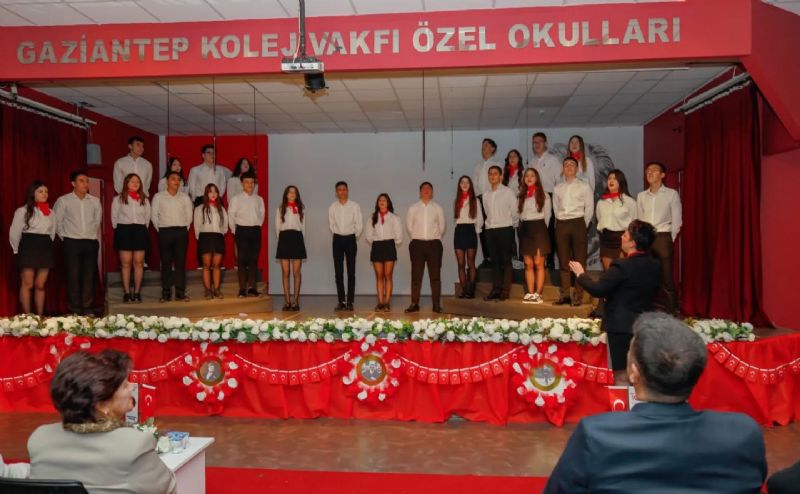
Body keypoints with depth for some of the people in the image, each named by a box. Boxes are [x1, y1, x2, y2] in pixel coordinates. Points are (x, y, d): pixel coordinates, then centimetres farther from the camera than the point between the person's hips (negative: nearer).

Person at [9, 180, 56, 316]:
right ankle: (27, 316, 1)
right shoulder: (23, 211, -2)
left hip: (45, 248, 4)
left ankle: (40, 316, 10)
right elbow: (14, 232, -1)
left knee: (40, 285, 6)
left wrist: (47, 246, 13)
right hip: (28, 248, -4)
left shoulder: (50, 213, 14)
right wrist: (18, 250, 3)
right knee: (27, 284, -4)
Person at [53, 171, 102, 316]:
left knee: (89, 275, 3)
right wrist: (64, 237, 3)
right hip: (72, 243, -2)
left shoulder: (95, 201, 8)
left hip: (91, 242, 3)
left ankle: (87, 307, 12)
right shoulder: (63, 200, -1)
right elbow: (56, 221, 3)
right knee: (73, 275, -2)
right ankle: (75, 309, 6)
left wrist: (95, 236, 12)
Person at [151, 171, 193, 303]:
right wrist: (160, 230, 2)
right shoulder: (158, 197, 6)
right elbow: (154, 215, 5)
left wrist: (185, 229, 4)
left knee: (180, 262, 0)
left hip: (181, 232, 1)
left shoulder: (185, 197, 10)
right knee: (166, 262, 1)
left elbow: (189, 215, 9)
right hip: (165, 232, -1)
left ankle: (180, 293, 4)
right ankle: (166, 294, 6)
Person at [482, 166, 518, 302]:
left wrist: (511, 225, 9)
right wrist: (490, 224, 11)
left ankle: (505, 291, -2)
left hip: (505, 229, -4)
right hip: (490, 230, 4)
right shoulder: (486, 195, 12)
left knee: (506, 261, -2)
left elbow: (515, 212, 2)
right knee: (494, 261, 5)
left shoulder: (508, 192, -1)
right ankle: (496, 290, 8)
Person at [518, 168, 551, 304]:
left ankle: (538, 294, -4)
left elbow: (547, 214, 4)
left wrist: (541, 228, 5)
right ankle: (530, 293, 7)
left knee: (539, 264, -6)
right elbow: (519, 213, 15)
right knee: (528, 264, 4)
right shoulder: (521, 195, 15)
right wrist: (523, 227, 7)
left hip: (538, 228, -4)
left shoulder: (543, 195, 2)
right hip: (525, 229, 4)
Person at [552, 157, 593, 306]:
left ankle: (578, 296, 0)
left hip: (578, 223, -3)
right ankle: (564, 294, 10)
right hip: (561, 225, 4)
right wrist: (560, 224, 5)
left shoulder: (584, 186, 4)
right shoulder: (558, 188, 14)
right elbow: (555, 208, 15)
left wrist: (584, 225, -2)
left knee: (579, 261, -3)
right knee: (563, 262, 5)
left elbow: (589, 207, 1)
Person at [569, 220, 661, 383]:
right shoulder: (655, 266, 2)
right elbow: (651, 294, 13)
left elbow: (597, 289, -19)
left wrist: (581, 274, -4)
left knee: (622, 376, 3)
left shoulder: (621, 266, -20)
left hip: (621, 327, -7)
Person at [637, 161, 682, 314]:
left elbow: (676, 220, 1)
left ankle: (670, 310, 3)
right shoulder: (641, 196, 14)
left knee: (666, 275, -4)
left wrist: (670, 239, -3)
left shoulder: (672, 194, 3)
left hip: (663, 237, -3)